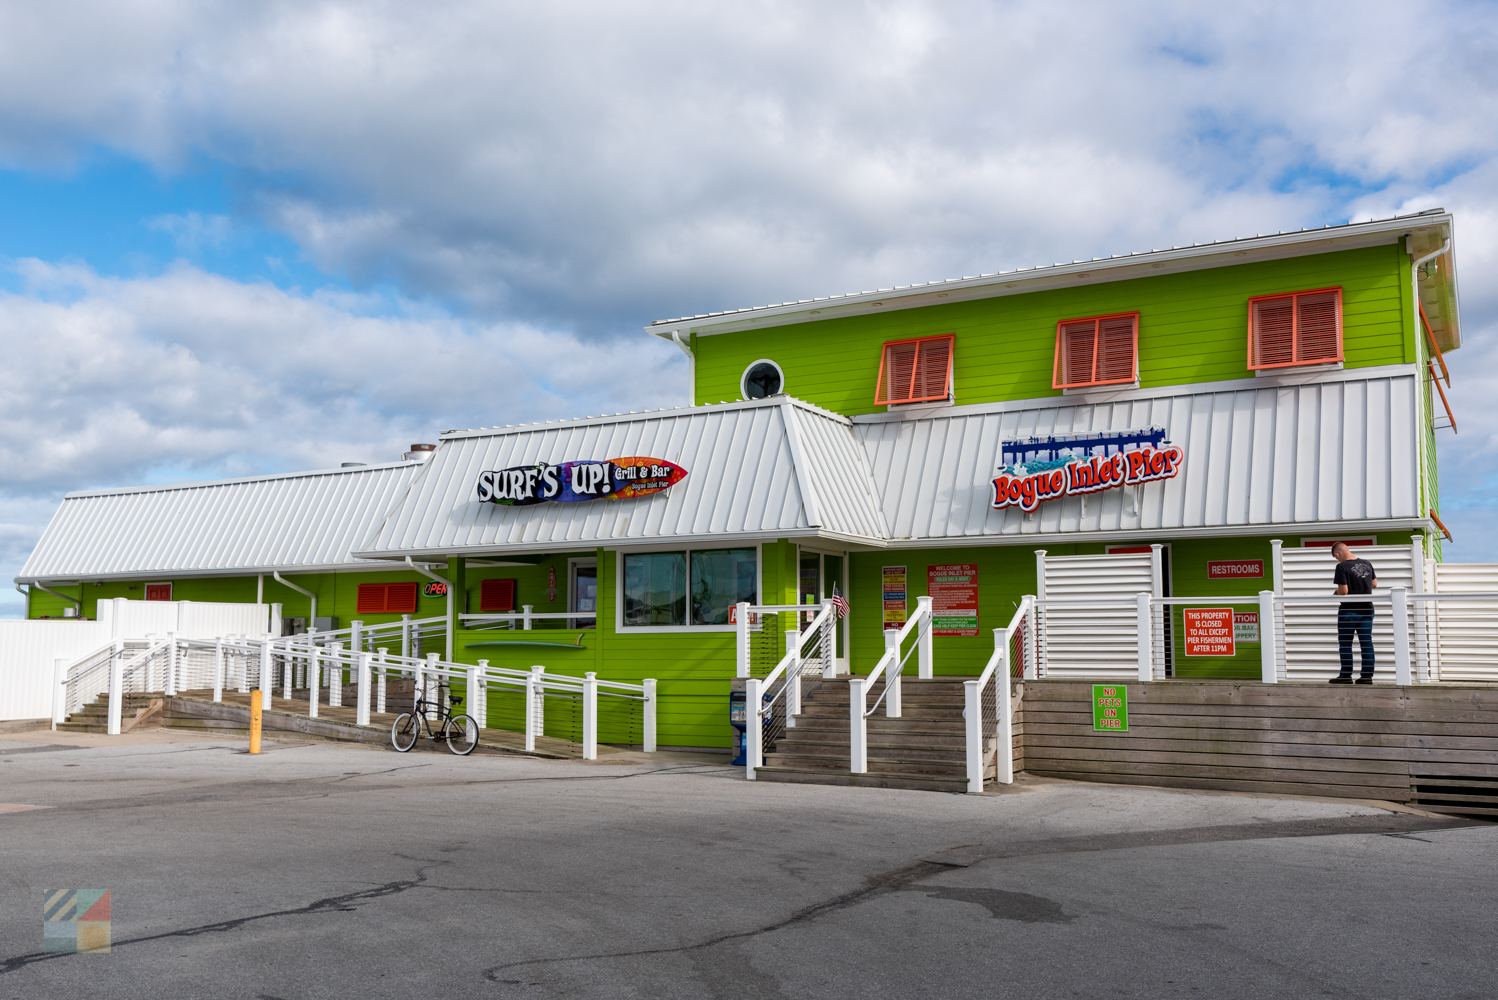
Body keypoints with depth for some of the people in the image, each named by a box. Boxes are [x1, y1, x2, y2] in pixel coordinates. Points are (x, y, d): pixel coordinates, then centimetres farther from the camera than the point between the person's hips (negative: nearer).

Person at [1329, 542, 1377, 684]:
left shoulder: (1342, 567, -16)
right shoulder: (1367, 564, 5)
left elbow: (1343, 591, -20)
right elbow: (1374, 584, 16)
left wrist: (1336, 593, 1)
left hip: (1348, 611, -5)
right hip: (1367, 610, 6)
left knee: (1345, 644, 4)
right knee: (1367, 643, 6)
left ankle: (1346, 675, 7)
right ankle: (1367, 675, 6)